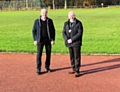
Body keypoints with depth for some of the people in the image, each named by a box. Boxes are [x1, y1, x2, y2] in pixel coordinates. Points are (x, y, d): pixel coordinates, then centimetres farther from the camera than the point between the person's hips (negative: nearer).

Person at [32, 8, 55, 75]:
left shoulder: (50, 21, 3)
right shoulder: (37, 21, 1)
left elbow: (53, 30, 5)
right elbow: (33, 31, 4)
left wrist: (53, 39, -3)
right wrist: (35, 40, -3)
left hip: (48, 40, 2)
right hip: (40, 40, -1)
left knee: (48, 54, 7)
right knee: (39, 55, -4)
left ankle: (47, 67, 22)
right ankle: (38, 69, 4)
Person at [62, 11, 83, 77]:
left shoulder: (78, 23, -6)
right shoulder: (66, 23, 7)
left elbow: (80, 33, -12)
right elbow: (64, 32, 5)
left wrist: (72, 39, -16)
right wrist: (67, 40, -12)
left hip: (76, 43, -4)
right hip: (69, 43, 5)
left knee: (77, 57, -3)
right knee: (71, 57, 12)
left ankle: (77, 71, 2)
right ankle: (73, 69, 25)